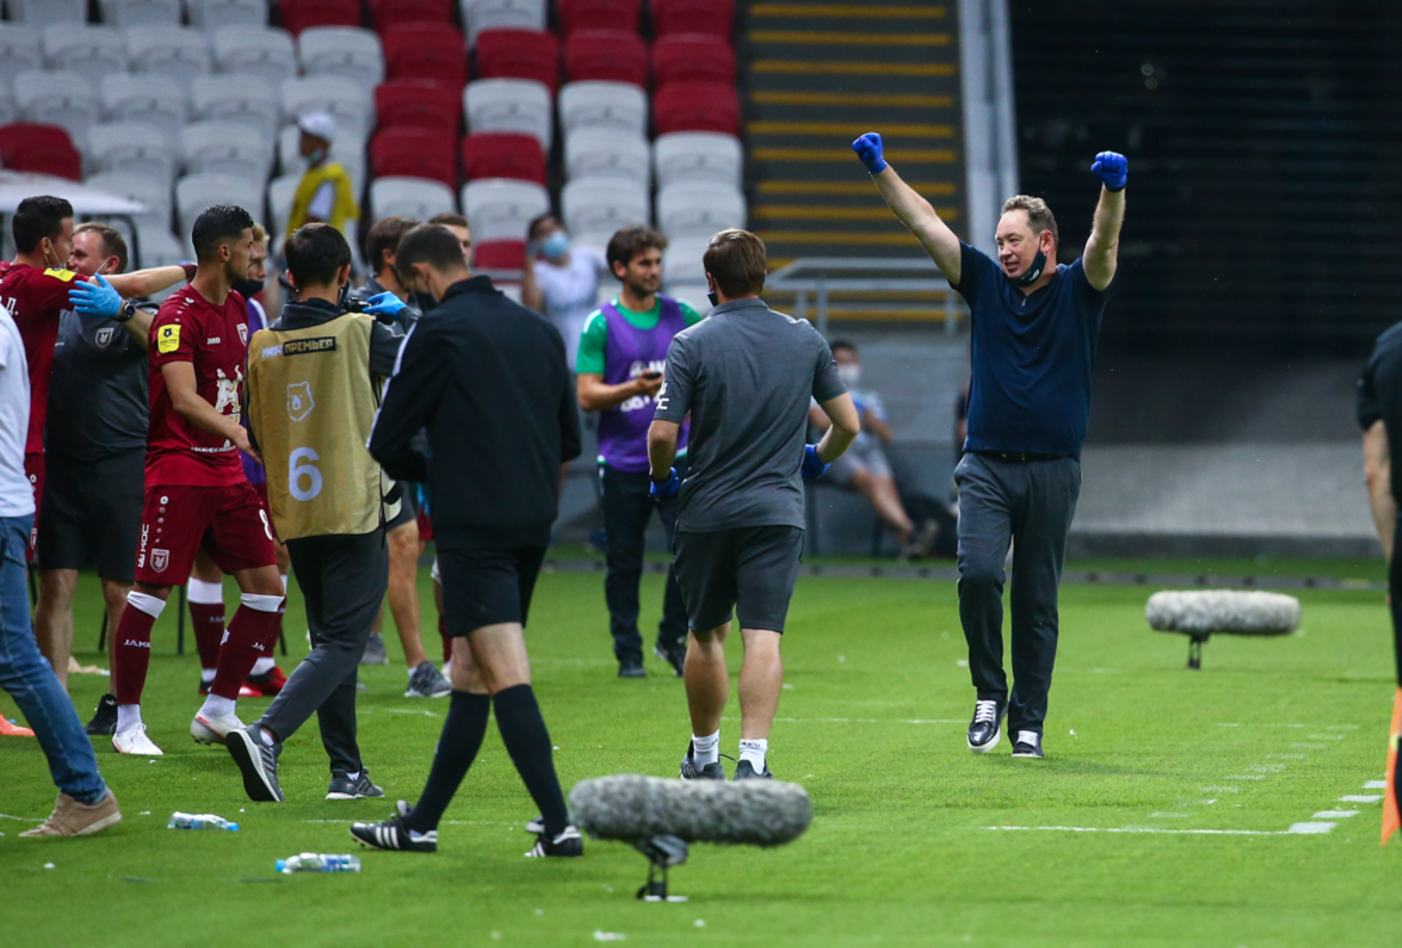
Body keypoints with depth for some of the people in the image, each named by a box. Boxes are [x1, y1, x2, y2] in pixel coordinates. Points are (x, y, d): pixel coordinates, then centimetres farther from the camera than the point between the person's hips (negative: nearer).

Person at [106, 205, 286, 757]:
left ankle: (218, 712, 12)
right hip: (178, 468, -8)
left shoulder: (237, 309, 12)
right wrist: (238, 433, -38)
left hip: (228, 471, 8)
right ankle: (127, 721, 2)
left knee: (266, 587, 2)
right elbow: (184, 400, -26)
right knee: (152, 591, -7)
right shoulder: (179, 316, -14)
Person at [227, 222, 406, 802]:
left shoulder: (263, 345, 3)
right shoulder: (360, 333, -10)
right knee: (342, 642, -6)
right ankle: (266, 735, -26)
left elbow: (256, 435, 10)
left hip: (293, 514, 6)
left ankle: (347, 771, 16)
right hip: (353, 511, -6)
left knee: (329, 637, 15)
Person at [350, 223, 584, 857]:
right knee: (470, 676, 14)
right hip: (534, 524, 8)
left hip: (472, 525, -8)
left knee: (507, 676, -12)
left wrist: (429, 473, 15)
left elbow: (387, 441, -4)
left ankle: (558, 825, -21)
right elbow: (570, 439, 18)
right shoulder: (538, 330, 12)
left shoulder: (437, 333, -8)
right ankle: (421, 824, 21)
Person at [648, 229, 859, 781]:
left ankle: (704, 756, 29)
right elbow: (848, 424, 8)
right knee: (763, 637, -6)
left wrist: (661, 477, 8)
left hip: (707, 511, -1)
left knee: (707, 634, 16)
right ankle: (753, 760, -21)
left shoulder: (692, 343, -7)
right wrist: (818, 459, 28)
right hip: (778, 509, 1)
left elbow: (663, 433, -13)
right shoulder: (805, 339, 3)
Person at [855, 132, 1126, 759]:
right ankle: (989, 693, 0)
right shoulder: (986, 283, 8)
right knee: (978, 573, -18)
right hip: (986, 465, 1)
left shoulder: (1077, 290, 2)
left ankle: (1028, 721, 11)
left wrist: (1112, 190, -37)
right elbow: (924, 223, 5)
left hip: (1052, 469, -1)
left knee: (1037, 601, 3)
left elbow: (1104, 243, -17)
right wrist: (880, 171, -4)